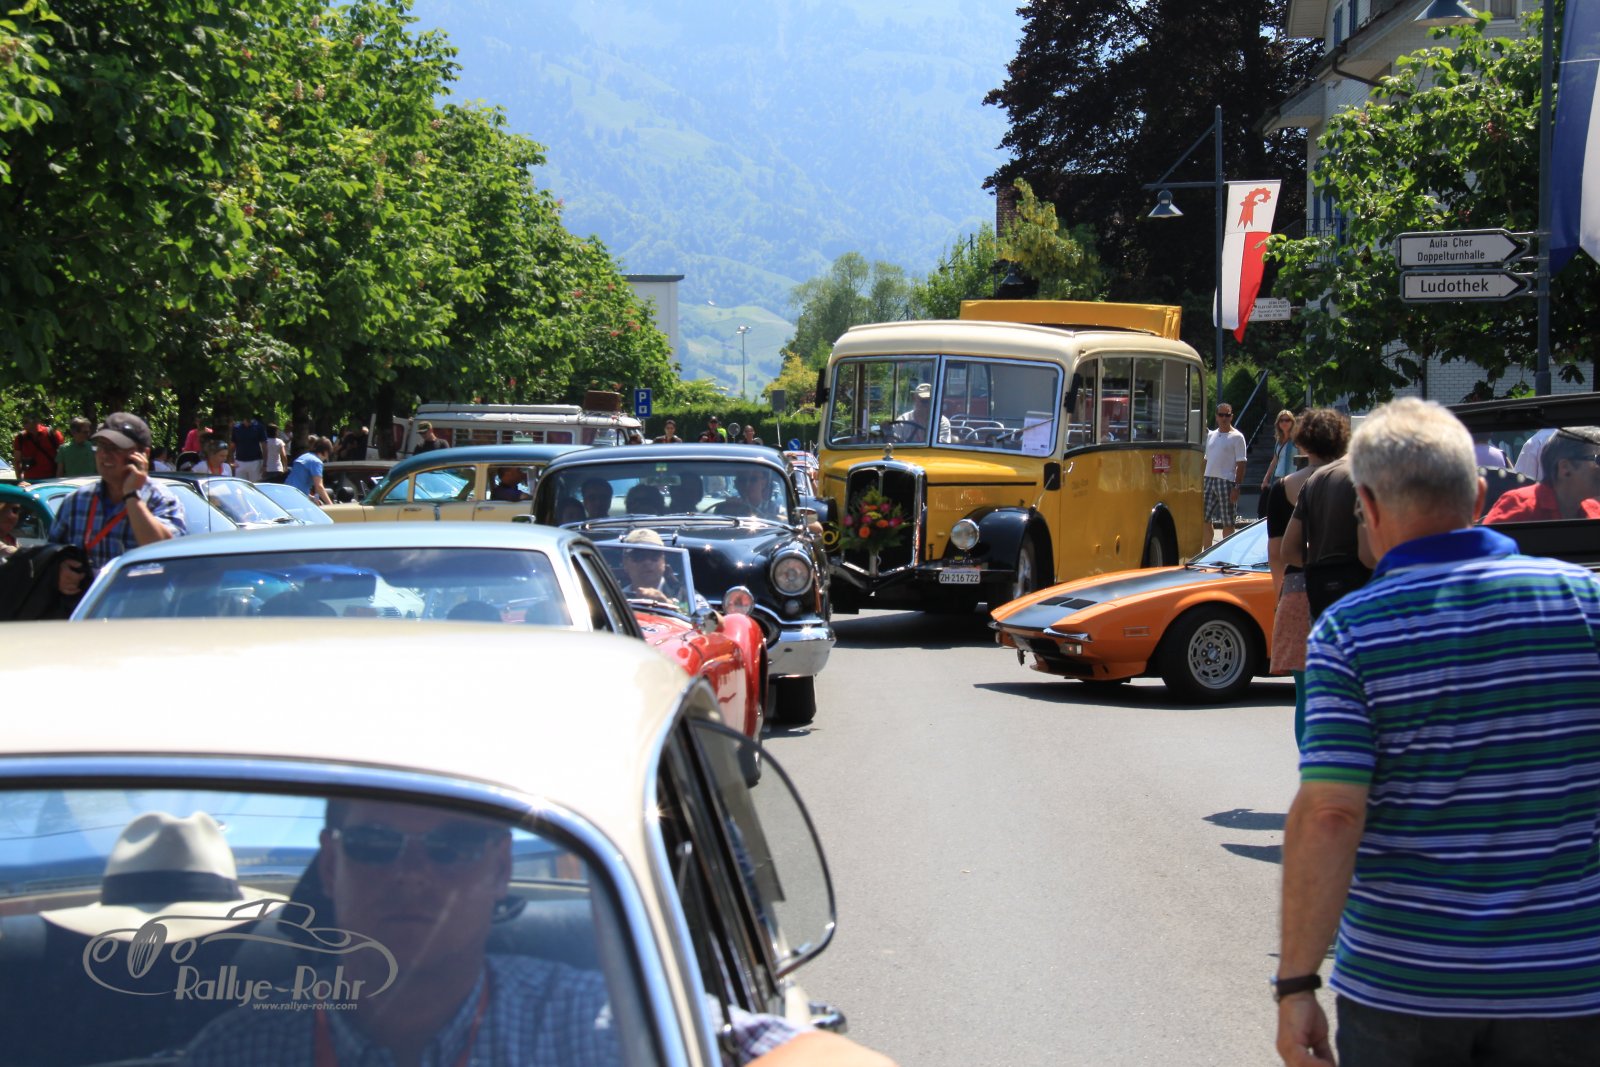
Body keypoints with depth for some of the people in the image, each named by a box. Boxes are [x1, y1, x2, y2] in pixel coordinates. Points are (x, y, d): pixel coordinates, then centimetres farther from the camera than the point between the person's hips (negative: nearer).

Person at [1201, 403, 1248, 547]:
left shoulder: (1237, 437, -4)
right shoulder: (1211, 435, 14)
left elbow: (1241, 464, -9)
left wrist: (1236, 487, -16)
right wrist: (1201, 481, 13)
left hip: (1226, 482, -6)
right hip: (1209, 480, 6)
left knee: (1227, 523, -1)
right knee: (1204, 520, 8)